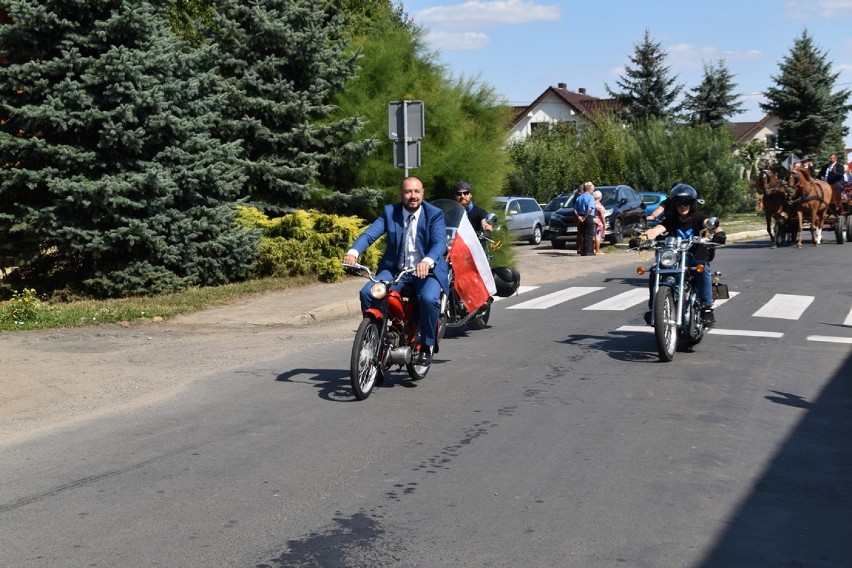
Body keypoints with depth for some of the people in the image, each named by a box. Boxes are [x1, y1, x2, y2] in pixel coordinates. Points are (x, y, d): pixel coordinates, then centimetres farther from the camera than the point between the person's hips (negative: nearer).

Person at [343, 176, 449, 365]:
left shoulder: (434, 214, -3)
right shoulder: (390, 212, 4)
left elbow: (440, 243, -18)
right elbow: (370, 233, -9)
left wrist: (427, 261, -41)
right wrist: (353, 251, -31)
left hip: (427, 270, -3)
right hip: (395, 270, 3)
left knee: (429, 298, -33)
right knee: (367, 292, -20)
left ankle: (427, 345, -10)